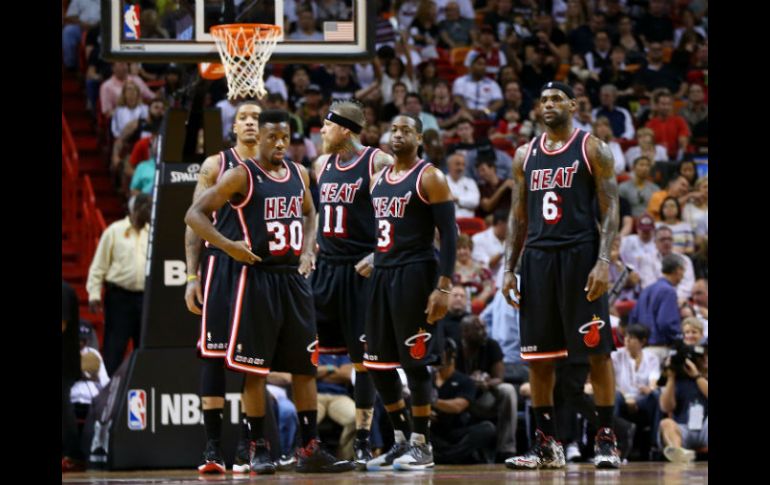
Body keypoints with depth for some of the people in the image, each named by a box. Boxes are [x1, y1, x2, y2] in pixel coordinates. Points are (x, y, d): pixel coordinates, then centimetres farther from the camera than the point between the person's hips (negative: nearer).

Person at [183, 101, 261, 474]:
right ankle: (212, 448, -1)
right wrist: (192, 276, -4)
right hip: (220, 264, -2)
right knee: (213, 353, -5)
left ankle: (247, 447, 6)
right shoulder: (216, 165, 5)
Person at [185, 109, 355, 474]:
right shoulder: (242, 176, -8)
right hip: (258, 277, -6)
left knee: (305, 366, 6)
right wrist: (229, 246, -19)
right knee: (255, 368, -3)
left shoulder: (299, 174, 10)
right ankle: (258, 448, 4)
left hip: (295, 278, 6)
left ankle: (310, 449, 9)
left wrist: (308, 249, 11)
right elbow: (195, 215, -10)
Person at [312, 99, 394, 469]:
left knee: (363, 358, -1)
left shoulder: (379, 163, -9)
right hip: (325, 268, 7)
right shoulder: (322, 164, 11)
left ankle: (362, 443, 5)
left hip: (360, 270, -6)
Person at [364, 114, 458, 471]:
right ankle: (402, 440, 19)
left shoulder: (430, 178, -6)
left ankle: (422, 446, 1)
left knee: (415, 362, -6)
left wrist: (444, 287, -18)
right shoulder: (378, 180, 15)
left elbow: (449, 234, -10)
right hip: (382, 275, 8)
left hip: (414, 274, -7)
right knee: (378, 364, 8)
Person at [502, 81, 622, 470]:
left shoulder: (592, 149, 0)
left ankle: (606, 440, -1)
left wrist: (603, 262, -16)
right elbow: (518, 217, 16)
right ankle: (545, 444, 10)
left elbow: (610, 209, -5)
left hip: (580, 255, -5)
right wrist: (508, 269, 8)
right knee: (537, 355, 4)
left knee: (597, 349, -6)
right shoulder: (525, 155, 13)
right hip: (538, 257, 5)